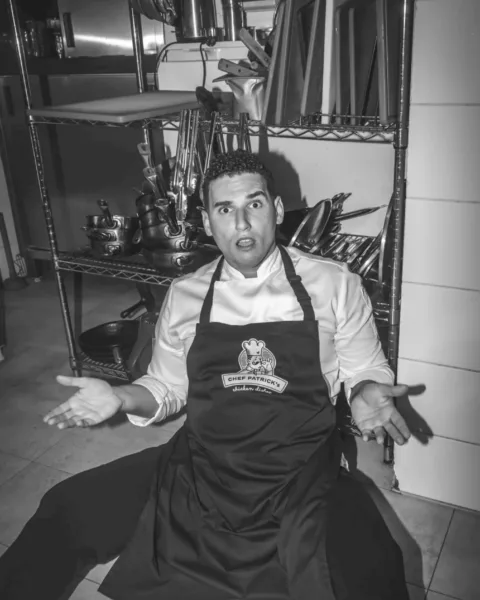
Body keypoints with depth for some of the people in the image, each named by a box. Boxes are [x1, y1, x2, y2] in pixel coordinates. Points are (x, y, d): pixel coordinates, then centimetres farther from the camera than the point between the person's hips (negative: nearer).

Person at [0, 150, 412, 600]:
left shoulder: (334, 285, -1)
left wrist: (365, 394, -14)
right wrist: (120, 398, -4)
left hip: (300, 476, -2)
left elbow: (365, 371, 9)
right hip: (199, 466, 3)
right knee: (66, 510, -4)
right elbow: (167, 388, 15)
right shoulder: (183, 296, 6)